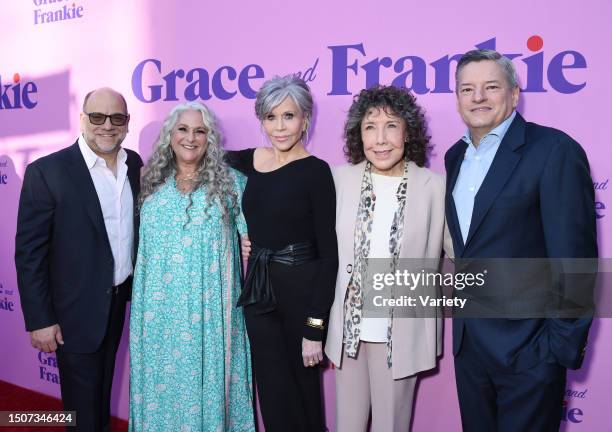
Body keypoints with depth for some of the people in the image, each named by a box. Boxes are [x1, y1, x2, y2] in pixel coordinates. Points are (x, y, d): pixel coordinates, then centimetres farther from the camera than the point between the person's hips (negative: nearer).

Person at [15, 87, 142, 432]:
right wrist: (40, 319, -15)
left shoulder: (134, 164, -1)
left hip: (120, 300, 5)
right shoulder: (47, 172, -17)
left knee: (104, 388, 25)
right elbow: (29, 252, -15)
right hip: (76, 309, -5)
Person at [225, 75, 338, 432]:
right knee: (272, 392, 14)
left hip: (301, 290, -5)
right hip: (258, 290, 5)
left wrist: (315, 327, -16)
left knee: (302, 388, 12)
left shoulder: (316, 171, -12)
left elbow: (329, 253, -13)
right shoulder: (250, 161, 3)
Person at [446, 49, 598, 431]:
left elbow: (575, 257, -16)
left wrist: (562, 346, -16)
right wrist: (461, 307, 9)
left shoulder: (555, 151, -13)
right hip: (468, 341, 6)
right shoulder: (456, 156, 9)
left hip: (527, 346, -6)